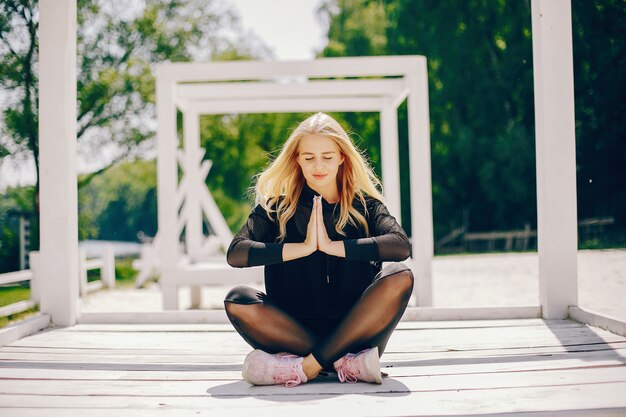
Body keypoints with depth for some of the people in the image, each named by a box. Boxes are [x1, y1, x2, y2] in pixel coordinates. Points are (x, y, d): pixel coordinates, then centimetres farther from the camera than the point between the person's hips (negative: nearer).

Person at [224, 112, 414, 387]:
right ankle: (346, 363, -27)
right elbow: (235, 253, -9)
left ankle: (303, 367, -28)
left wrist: (333, 246, -17)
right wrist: (304, 247, -16)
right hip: (294, 329, 0)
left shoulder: (364, 205, 7)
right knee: (238, 300, -25)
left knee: (400, 277, -25)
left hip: (353, 330, 0)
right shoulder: (277, 207, 7)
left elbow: (401, 245, -13)